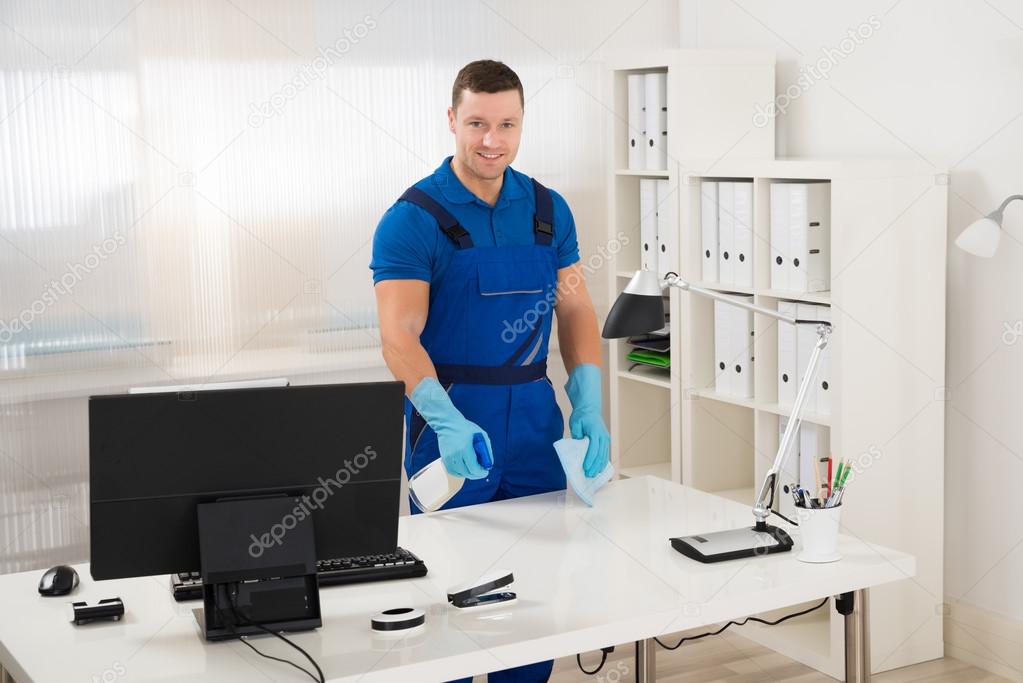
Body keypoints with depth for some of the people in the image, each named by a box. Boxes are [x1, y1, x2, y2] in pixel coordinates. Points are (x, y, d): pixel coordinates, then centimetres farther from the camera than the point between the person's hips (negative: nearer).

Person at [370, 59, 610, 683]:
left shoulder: (550, 210, 6)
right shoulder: (413, 218, -11)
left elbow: (576, 312, 8)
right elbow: (399, 335, -19)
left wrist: (589, 409, -5)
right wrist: (448, 423, -34)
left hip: (535, 417, 5)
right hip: (450, 424, -4)